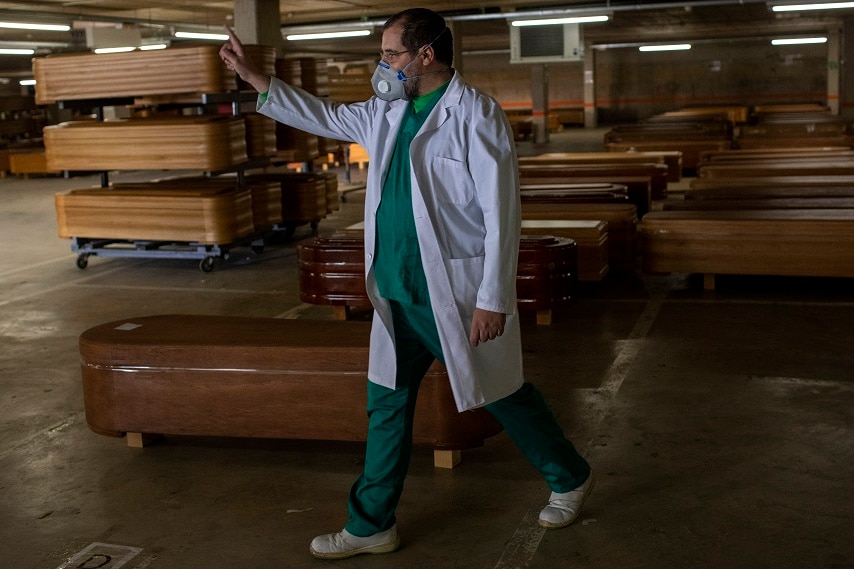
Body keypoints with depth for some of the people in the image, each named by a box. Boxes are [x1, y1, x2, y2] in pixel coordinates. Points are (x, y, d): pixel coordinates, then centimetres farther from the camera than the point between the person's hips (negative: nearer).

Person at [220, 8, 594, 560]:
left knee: (503, 394, 9)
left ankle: (572, 478, 33)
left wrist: (493, 299, -20)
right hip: (399, 293, 8)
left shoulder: (477, 114, -15)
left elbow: (502, 214, -18)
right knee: (387, 404, 12)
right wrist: (255, 78, 21)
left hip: (458, 294, -7)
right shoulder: (387, 114, 8)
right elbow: (326, 117, 24)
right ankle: (372, 524, 25)